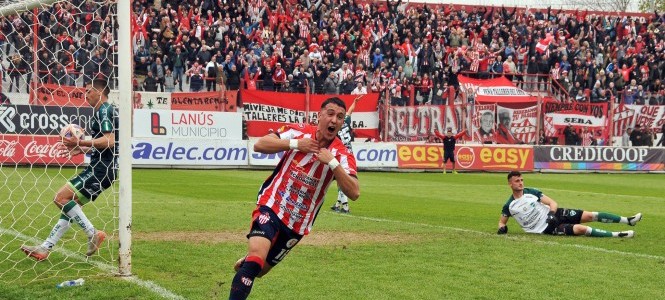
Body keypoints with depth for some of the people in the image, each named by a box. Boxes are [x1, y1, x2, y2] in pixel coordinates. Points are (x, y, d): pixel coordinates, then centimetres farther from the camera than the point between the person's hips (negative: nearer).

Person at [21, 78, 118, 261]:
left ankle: (93, 234, -12)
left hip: (101, 169, -10)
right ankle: (45, 249, 10)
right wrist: (81, 150, 20)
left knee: (62, 198, -15)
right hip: (99, 169, 10)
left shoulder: (104, 110, -11)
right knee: (70, 205, 9)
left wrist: (80, 143, -21)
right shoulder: (103, 111, 21)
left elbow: (109, 141, -23)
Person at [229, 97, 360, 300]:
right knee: (257, 255, -28)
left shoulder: (343, 155, -7)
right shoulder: (299, 132, -7)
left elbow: (354, 193, -20)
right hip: (271, 206, -3)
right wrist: (295, 144, -22)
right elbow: (259, 145, -13)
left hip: (298, 223, 3)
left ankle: (243, 265, 50)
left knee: (261, 268, 15)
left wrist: (333, 162, -29)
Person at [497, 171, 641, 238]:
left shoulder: (531, 192, 0)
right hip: (547, 228, -4)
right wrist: (502, 228, -14)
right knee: (580, 229, -23)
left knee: (589, 215, -8)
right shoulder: (509, 206, -7)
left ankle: (627, 220, -4)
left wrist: (551, 213, -20)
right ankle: (617, 235, -22)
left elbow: (553, 203, 1)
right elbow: (502, 221, 9)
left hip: (554, 215, 4)